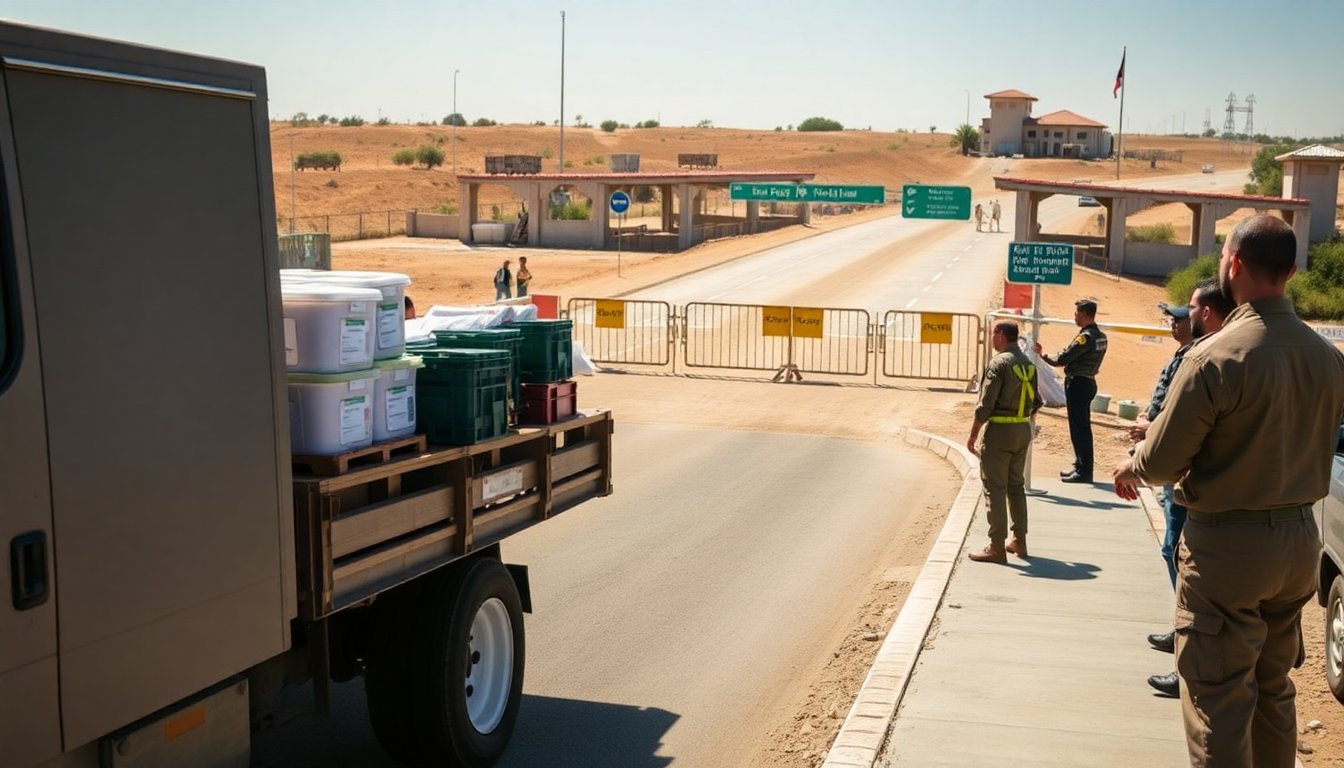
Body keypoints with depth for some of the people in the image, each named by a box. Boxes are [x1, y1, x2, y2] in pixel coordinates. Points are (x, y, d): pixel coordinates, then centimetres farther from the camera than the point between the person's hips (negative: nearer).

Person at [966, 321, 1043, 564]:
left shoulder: (999, 363, -14)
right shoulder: (1028, 363, 9)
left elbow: (985, 405, -17)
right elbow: (1036, 402, 15)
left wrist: (973, 435, -10)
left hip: (999, 432, -8)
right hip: (1023, 431, 8)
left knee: (995, 489, -2)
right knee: (1016, 486, 17)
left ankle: (997, 547, 0)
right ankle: (1019, 542, 22)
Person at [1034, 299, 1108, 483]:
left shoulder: (1086, 337, -19)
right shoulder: (1100, 336, 11)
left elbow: (1062, 359, -18)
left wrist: (1043, 356, -3)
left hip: (1077, 384, -10)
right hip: (1088, 382, 10)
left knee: (1079, 428, -4)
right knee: (1081, 427, 17)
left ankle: (1084, 471, -1)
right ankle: (1080, 466, 26)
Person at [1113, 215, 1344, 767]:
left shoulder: (1215, 358, -22)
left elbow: (1160, 462, -16)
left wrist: (1129, 466, 6)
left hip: (1228, 545, -7)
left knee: (1218, 701, 3)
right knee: (1274, 690, 21)